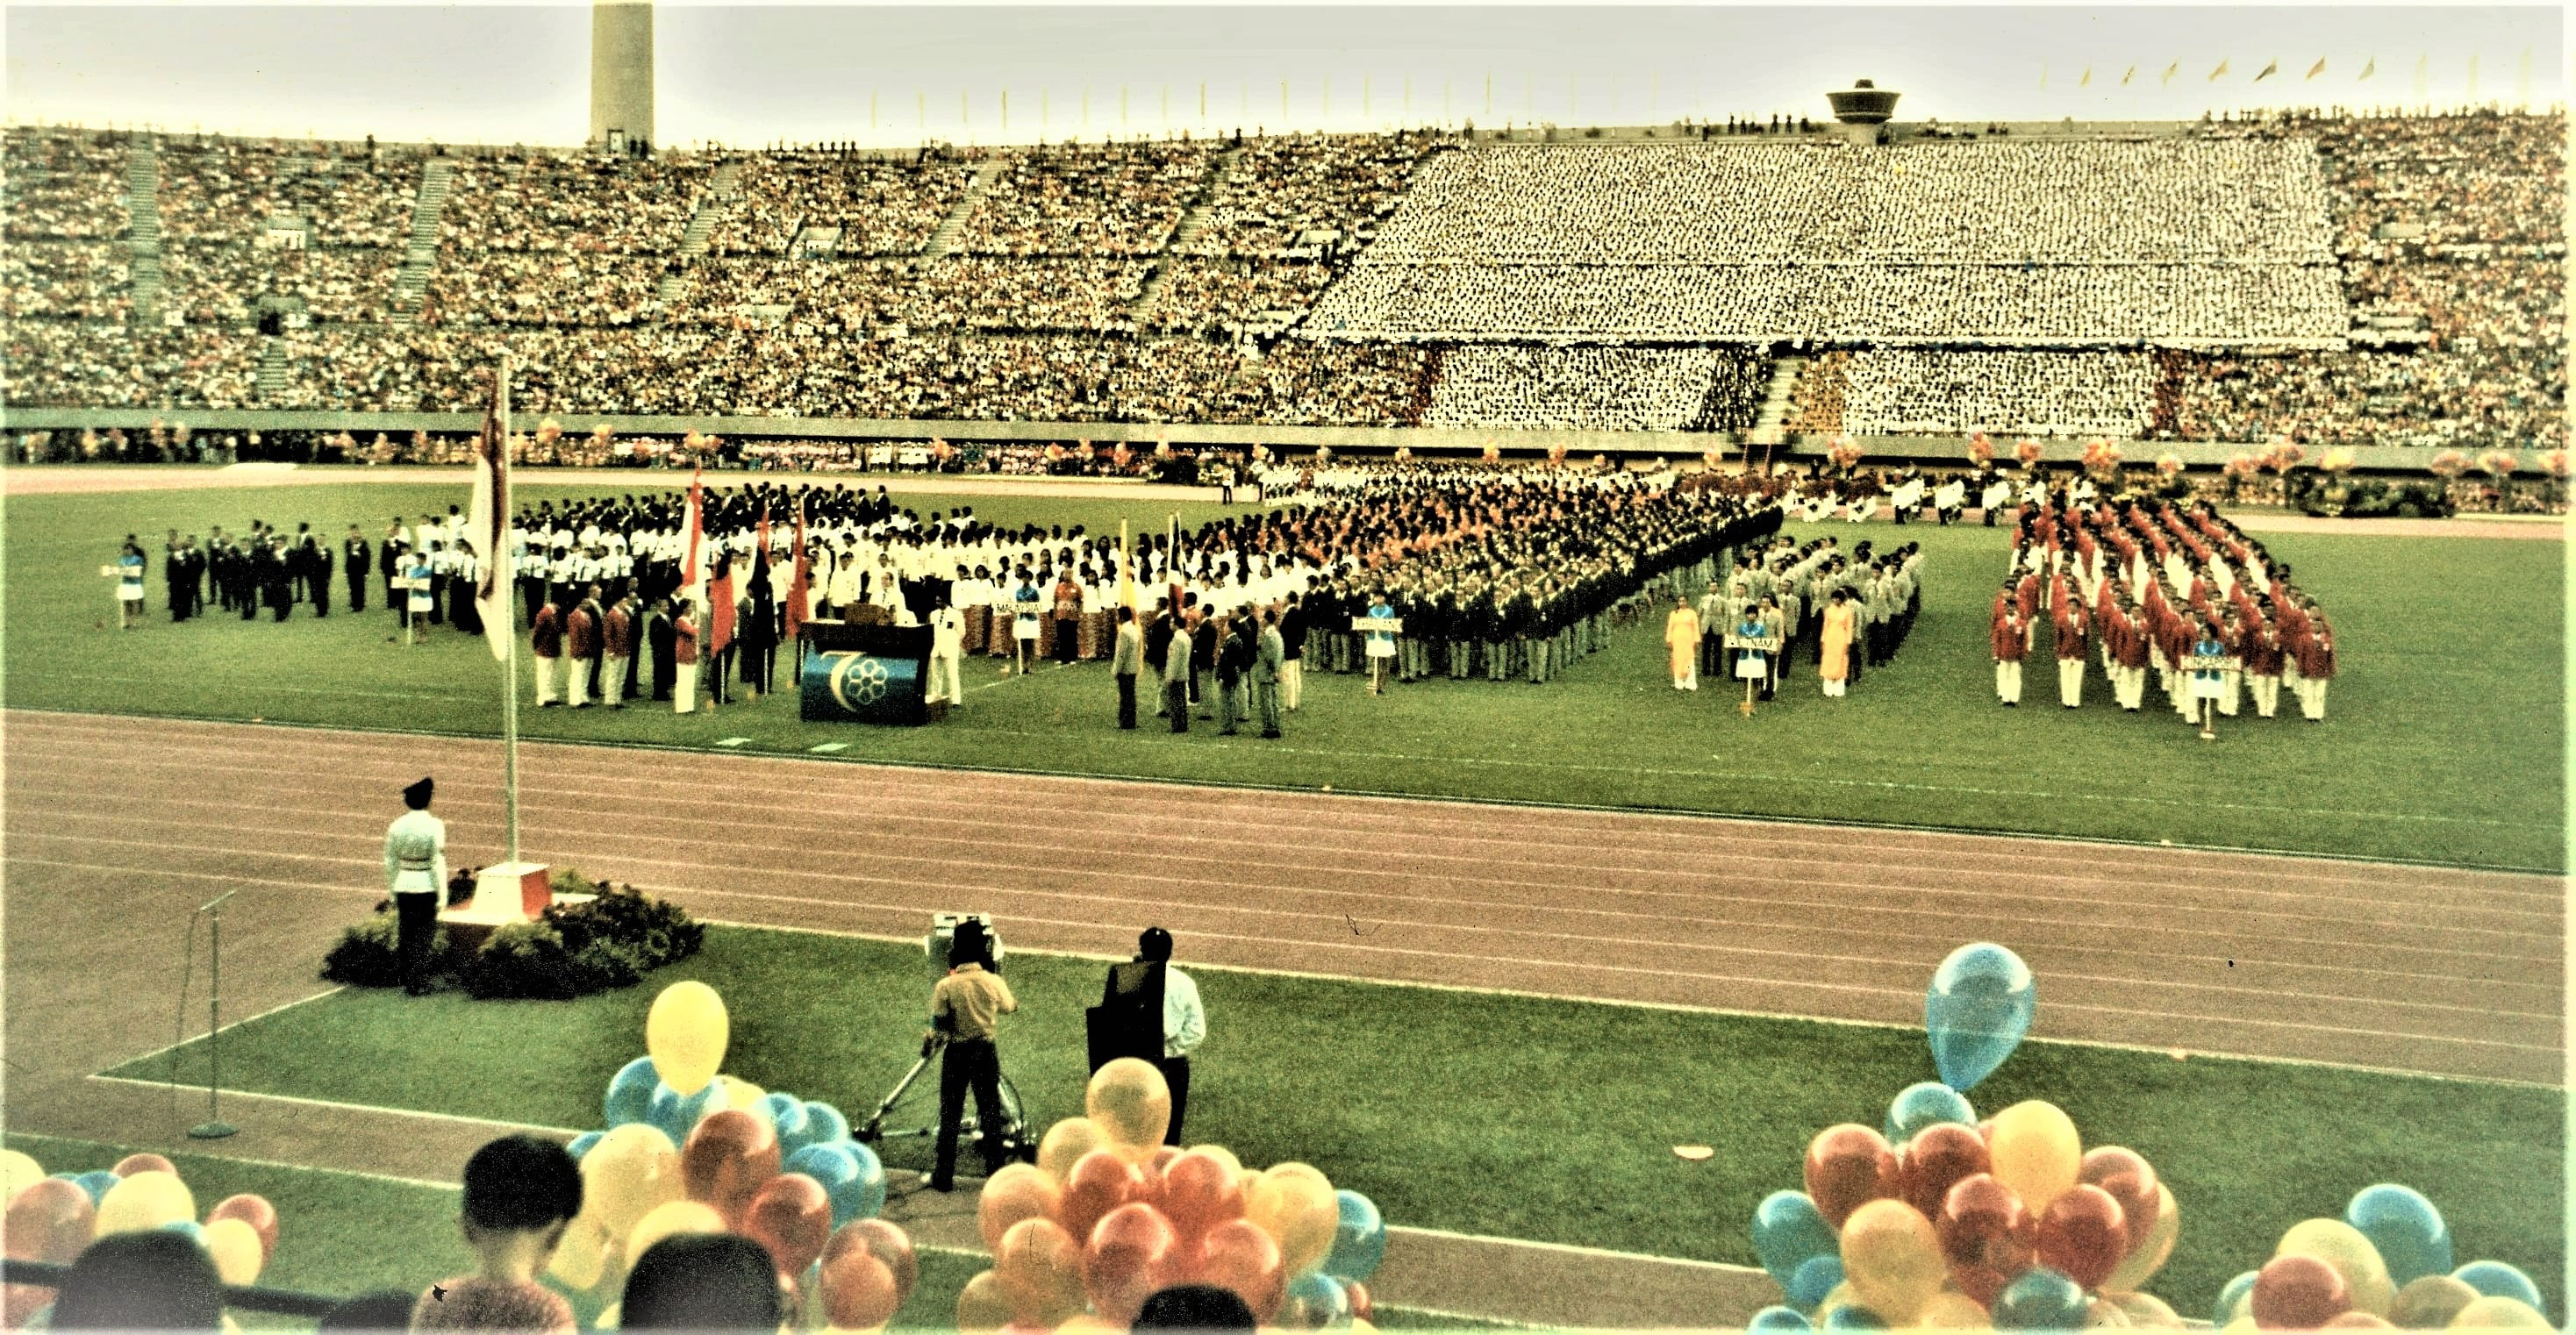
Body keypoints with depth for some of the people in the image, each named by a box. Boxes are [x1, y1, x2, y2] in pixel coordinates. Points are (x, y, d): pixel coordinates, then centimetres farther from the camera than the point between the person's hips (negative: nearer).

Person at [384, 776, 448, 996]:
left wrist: (392, 891, 16)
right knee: (425, 933, 4)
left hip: (404, 885, 4)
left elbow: (390, 862, 6)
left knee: (406, 934, 13)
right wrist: (442, 894, -6)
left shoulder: (396, 827, 0)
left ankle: (408, 981, 19)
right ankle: (419, 983, 4)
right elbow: (438, 862, -12)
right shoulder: (434, 826, -12)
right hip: (427, 886, -4)